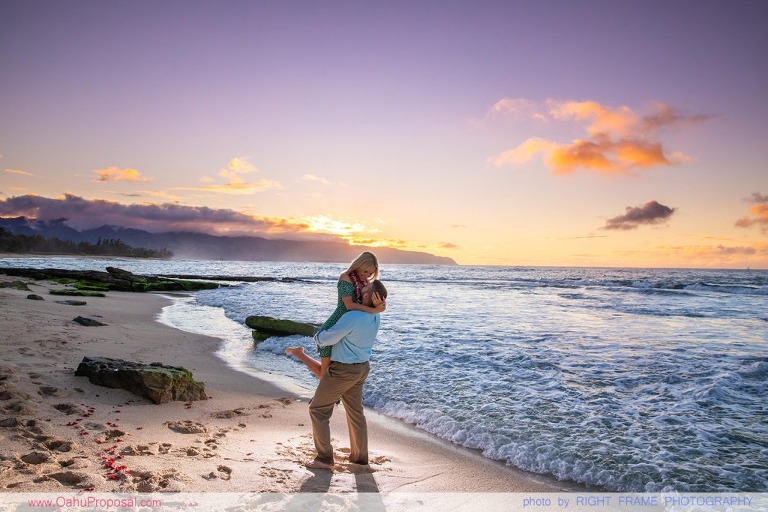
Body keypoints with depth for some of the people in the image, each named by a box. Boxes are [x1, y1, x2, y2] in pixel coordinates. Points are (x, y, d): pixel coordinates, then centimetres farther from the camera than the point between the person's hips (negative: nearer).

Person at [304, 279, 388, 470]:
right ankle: (360, 456, 31)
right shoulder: (375, 317, -4)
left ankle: (324, 458, 9)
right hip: (362, 368, 8)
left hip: (342, 370, -8)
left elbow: (325, 339, -20)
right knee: (355, 411, 20)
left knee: (318, 410, 6)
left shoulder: (352, 318, -29)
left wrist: (317, 336, 1)